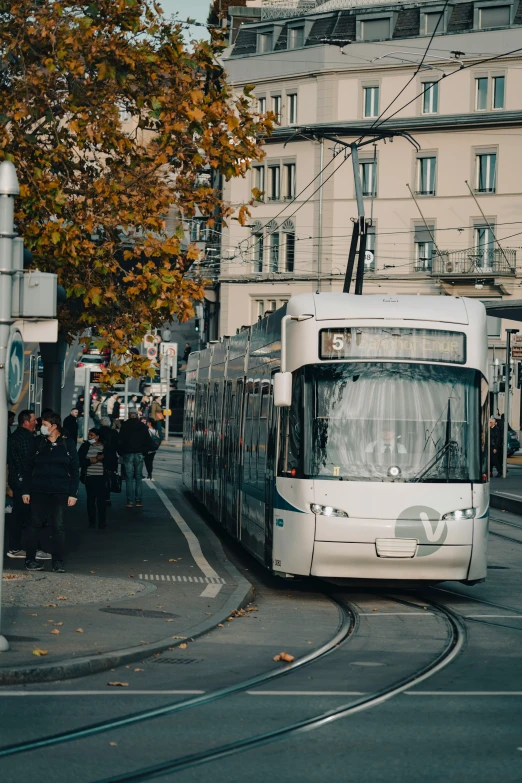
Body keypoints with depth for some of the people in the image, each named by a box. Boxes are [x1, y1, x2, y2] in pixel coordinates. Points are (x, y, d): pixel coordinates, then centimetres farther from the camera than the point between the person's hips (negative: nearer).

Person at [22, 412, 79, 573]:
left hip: (60, 492, -1)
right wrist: (25, 490, -3)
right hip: (38, 491, 1)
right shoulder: (38, 442, 3)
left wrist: (73, 493, -4)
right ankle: (30, 560, 9)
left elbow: (75, 470, 2)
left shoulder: (68, 443, 2)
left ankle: (58, 562, 6)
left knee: (59, 526, 0)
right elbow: (28, 467, 4)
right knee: (35, 524, 2)